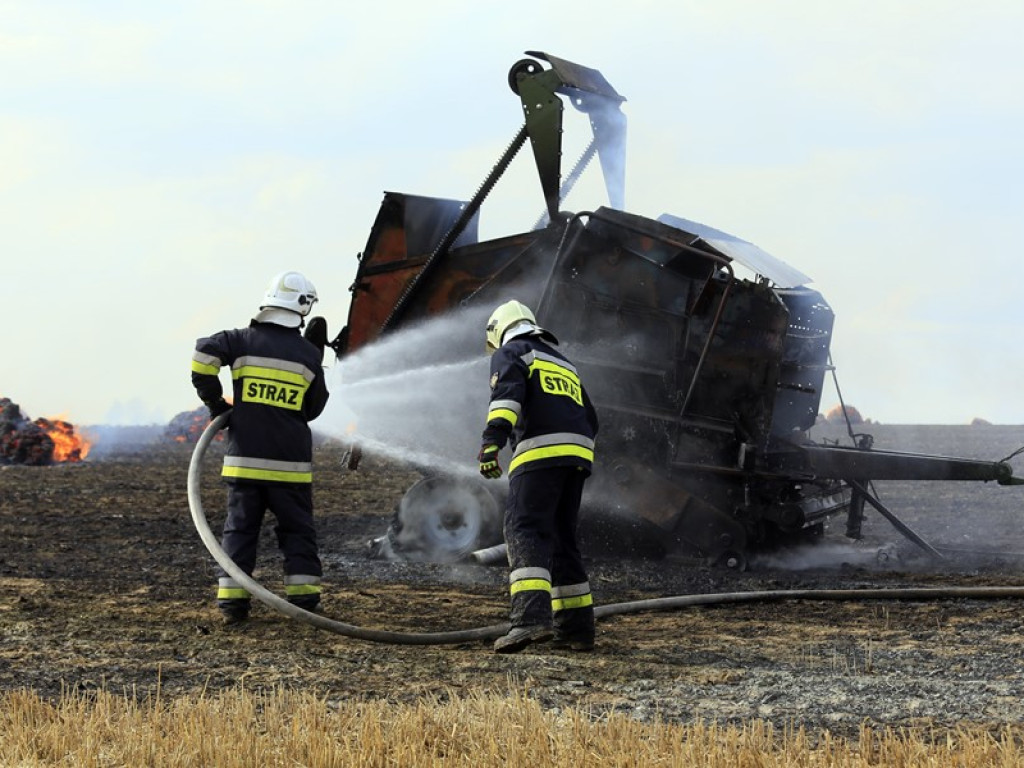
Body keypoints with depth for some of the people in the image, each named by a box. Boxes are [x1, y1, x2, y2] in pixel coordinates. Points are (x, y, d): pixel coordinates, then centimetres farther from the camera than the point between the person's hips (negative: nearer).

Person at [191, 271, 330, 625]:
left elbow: (204, 354, -15)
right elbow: (314, 408, 11)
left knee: (240, 528, 6)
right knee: (297, 530, 9)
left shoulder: (244, 341, 0)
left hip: (244, 459, 1)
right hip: (290, 462, -1)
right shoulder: (307, 353, 1)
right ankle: (304, 598, 5)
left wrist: (215, 402, -3)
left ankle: (232, 600, 0)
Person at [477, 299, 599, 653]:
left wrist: (492, 439, -23)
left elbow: (507, 393, -11)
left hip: (539, 452, -7)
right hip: (577, 457, 7)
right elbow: (590, 421, 32)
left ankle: (531, 617, -34)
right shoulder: (564, 364, 33)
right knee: (562, 538, 14)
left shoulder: (510, 353, 10)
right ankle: (576, 627, 12)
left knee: (525, 533, -15)